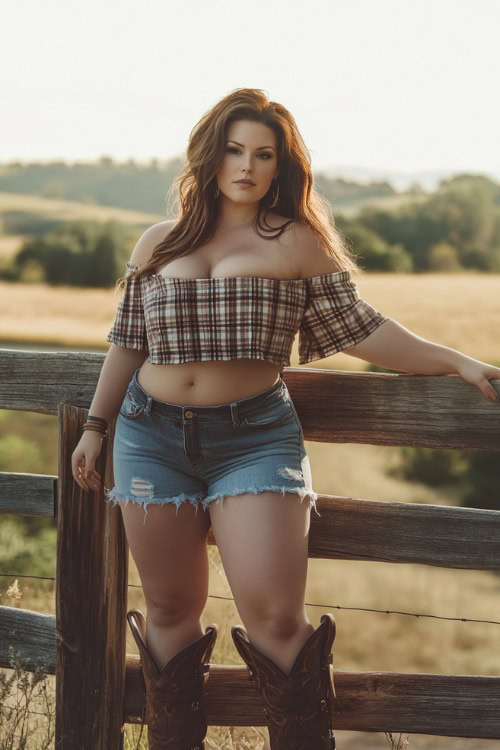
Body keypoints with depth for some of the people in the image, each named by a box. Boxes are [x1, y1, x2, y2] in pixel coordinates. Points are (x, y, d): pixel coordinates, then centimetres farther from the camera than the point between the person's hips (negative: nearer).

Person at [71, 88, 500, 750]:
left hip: (256, 438, -3)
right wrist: (95, 428, 19)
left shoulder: (299, 244, 3)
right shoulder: (157, 244, 12)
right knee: (171, 611, 8)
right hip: (152, 438, 3)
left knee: (274, 616, -13)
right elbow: (128, 343, 18)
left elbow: (361, 330, 4)